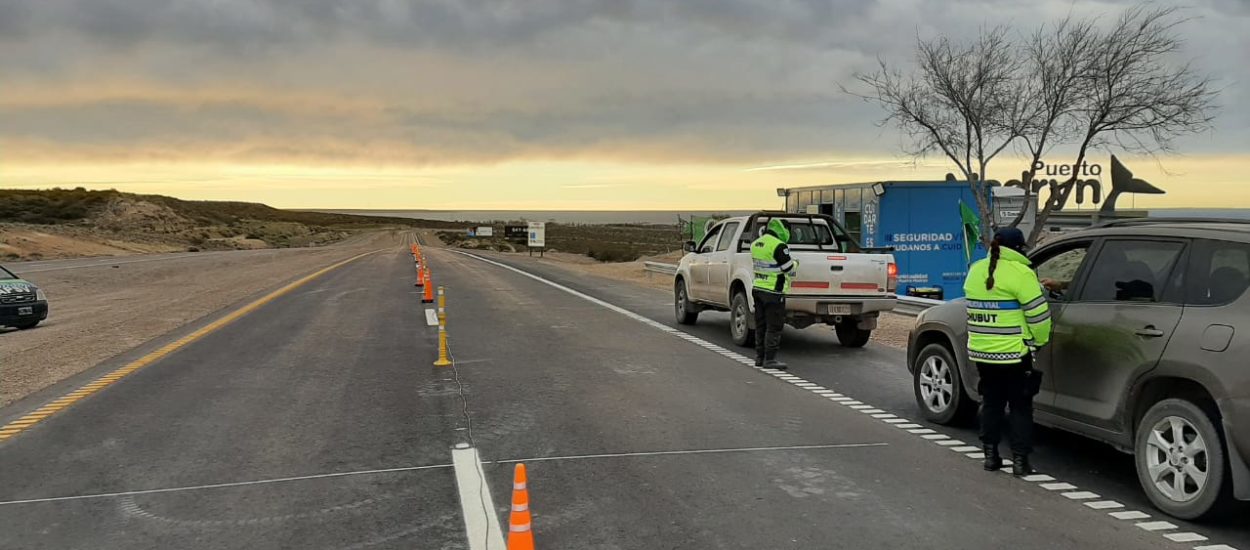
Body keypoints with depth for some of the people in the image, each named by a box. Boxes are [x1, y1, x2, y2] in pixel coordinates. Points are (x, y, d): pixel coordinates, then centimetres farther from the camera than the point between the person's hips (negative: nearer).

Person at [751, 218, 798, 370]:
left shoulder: (756, 244, 10)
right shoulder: (778, 246, -17)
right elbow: (789, 269, -13)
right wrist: (795, 263, 9)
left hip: (757, 288, 8)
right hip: (773, 292, -8)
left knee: (761, 325, 14)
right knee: (774, 327, -3)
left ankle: (759, 357, 19)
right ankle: (770, 359, -2)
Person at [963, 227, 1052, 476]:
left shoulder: (976, 270, 7)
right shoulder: (1020, 273, -14)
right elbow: (1038, 314, -13)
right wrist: (1041, 340, 2)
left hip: (981, 353, 6)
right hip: (1014, 354, -6)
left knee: (991, 402, 16)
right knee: (1020, 407, 6)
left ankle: (990, 455, 18)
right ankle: (1020, 460, 6)